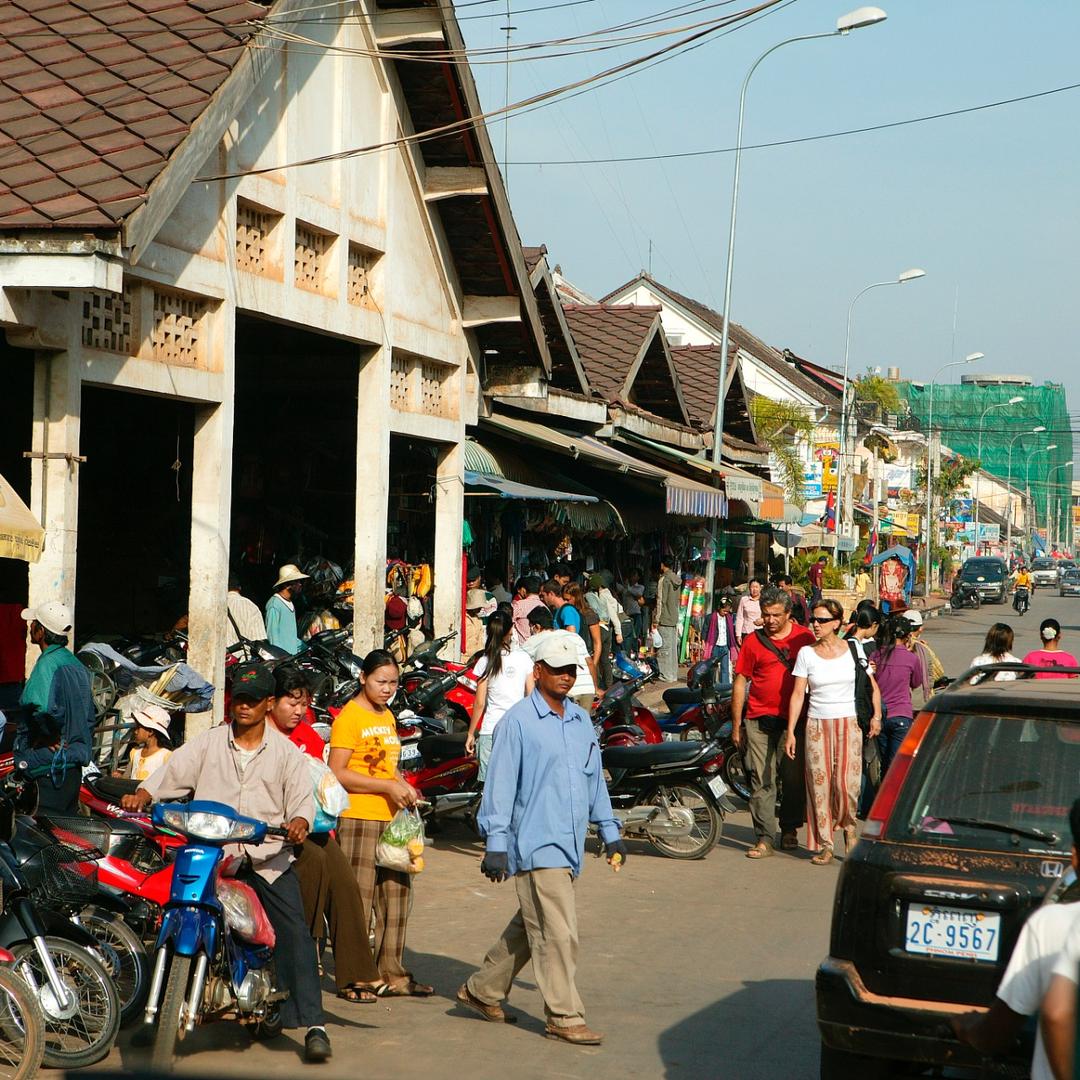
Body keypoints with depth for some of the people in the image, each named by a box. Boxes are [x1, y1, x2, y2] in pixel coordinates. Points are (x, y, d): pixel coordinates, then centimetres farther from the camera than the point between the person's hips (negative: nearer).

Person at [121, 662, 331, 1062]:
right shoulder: (207, 743, 12)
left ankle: (313, 1024, -16)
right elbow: (171, 773, 3)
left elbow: (302, 798, 3)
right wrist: (141, 796, -17)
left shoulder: (285, 752, 11)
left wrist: (299, 821, -20)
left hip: (268, 856, -1)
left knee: (295, 933, -13)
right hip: (211, 853, 1)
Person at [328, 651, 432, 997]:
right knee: (359, 900, -6)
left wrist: (405, 787, 7)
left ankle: (391, 974, 17)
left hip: (392, 819, 8)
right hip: (359, 819, -8)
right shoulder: (349, 718, -7)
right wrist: (387, 786, -16)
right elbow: (336, 773, -14)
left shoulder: (387, 717, 19)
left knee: (396, 896, 10)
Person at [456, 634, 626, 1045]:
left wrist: (609, 831, 21)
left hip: (569, 843, 7)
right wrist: (496, 843, -12)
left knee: (530, 927, 15)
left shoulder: (581, 720, 13)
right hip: (536, 844, -7)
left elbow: (595, 779, 22)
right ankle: (564, 1017, 0)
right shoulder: (519, 721, -8)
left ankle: (482, 989, 29)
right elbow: (501, 782, -9)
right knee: (558, 933, -8)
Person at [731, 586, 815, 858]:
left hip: (794, 720, 1)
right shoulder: (753, 641, 3)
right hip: (759, 721, 0)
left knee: (794, 778, 7)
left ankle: (789, 829, 25)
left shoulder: (804, 637, 5)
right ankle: (764, 838, -1)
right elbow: (740, 682, 7)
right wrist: (736, 724, 4)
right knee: (761, 781, -3)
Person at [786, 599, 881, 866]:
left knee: (846, 783, -11)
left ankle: (849, 826, 16)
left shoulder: (852, 650, 1)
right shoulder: (806, 653, 3)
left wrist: (876, 716, -5)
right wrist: (791, 731, -2)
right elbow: (798, 694, 3)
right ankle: (824, 845, 6)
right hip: (817, 724, 1)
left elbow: (873, 686, 8)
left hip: (848, 724, -1)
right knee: (819, 784, -2)